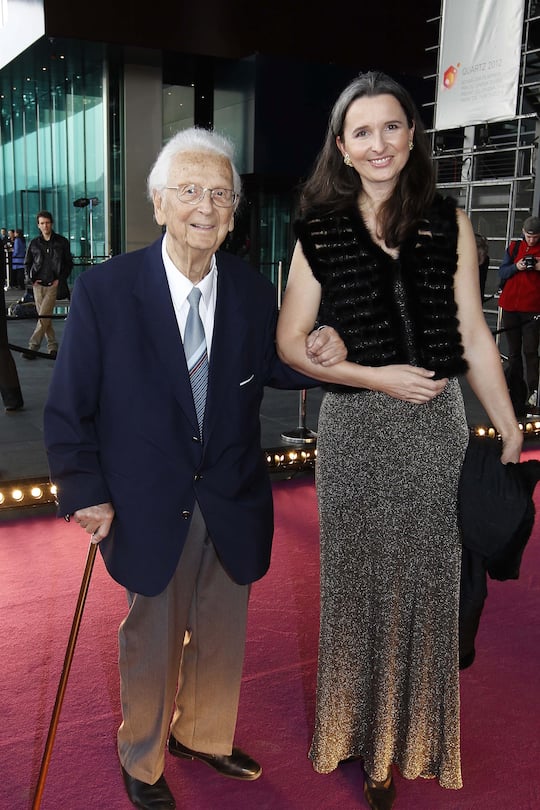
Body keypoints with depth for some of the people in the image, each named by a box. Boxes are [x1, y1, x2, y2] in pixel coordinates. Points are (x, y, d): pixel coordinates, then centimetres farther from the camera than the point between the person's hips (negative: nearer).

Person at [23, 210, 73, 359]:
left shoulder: (61, 242, 2)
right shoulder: (34, 243, 7)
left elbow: (69, 263, 6)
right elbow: (27, 263, 17)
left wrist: (60, 279, -5)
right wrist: (32, 279, 2)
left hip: (53, 285, -3)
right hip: (38, 285, 3)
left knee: (43, 316, -11)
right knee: (45, 318, 5)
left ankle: (33, 347, -9)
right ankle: (52, 347, 13)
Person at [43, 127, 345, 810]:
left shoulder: (254, 291, -5)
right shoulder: (103, 290, -15)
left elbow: (268, 369, 8)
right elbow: (68, 407, -9)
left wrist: (315, 358, -13)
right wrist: (86, 492, -11)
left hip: (234, 501, 4)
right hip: (149, 505, -3)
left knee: (222, 631, 22)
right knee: (153, 637, 17)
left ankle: (203, 734, 52)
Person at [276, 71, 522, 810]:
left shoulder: (450, 225, 3)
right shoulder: (320, 233, -1)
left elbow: (475, 339, 3)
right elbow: (291, 344, 0)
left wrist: (511, 435, 2)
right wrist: (376, 377, -12)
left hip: (436, 425, 1)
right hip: (355, 430, -1)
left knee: (425, 581, 11)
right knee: (360, 582, 10)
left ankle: (407, 741, 35)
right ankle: (365, 732, 36)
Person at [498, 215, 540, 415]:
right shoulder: (514, 247, 11)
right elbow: (502, 273, 10)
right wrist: (516, 267, -9)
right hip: (510, 306, 3)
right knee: (514, 353, 7)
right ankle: (518, 396, 13)